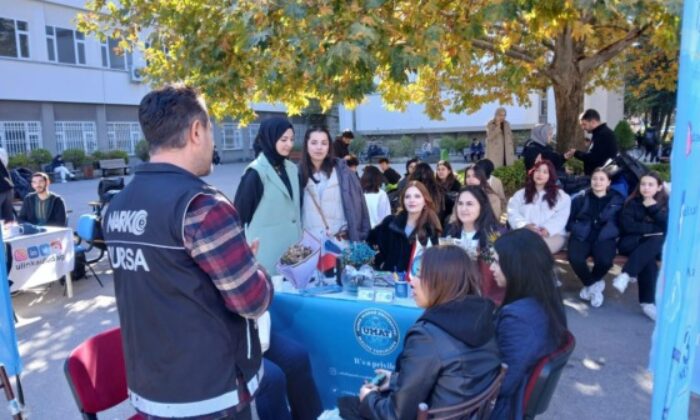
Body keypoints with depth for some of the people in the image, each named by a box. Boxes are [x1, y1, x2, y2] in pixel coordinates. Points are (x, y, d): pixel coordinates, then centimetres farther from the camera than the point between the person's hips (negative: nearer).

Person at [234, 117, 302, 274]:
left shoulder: (292, 169, 7)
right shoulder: (256, 172, -13)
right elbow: (240, 211, -9)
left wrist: (299, 237, 15)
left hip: (293, 248, 6)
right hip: (267, 249, -6)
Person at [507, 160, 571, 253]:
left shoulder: (561, 196, 17)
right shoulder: (520, 194, 21)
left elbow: (561, 218, 2)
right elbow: (513, 213, 6)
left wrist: (548, 229, -17)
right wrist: (525, 225, -13)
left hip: (552, 234, -1)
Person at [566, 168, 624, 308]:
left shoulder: (618, 200, 14)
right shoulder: (580, 199, 15)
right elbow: (569, 220, 15)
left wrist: (613, 232, -5)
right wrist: (577, 228, -3)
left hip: (605, 238, 0)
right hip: (582, 237, 1)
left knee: (605, 260, -34)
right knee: (575, 258, -32)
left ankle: (590, 285, 0)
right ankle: (595, 285, -1)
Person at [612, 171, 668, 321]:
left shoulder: (666, 203, 9)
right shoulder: (633, 202, 2)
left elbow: (670, 227, -6)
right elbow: (627, 225, -11)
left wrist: (654, 208, -12)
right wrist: (654, 228, -11)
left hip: (658, 246, 2)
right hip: (633, 243, -2)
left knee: (658, 240, -35)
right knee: (648, 257, -34)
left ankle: (626, 275, -43)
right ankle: (648, 302, -35)